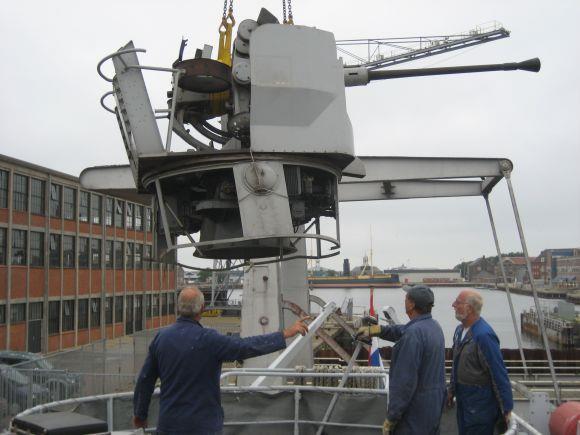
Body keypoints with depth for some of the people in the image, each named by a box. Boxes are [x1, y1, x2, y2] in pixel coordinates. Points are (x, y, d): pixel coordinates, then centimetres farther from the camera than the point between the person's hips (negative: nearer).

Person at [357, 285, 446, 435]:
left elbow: (404, 381, -26)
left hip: (417, 410, -9)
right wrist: (374, 330, 18)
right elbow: (402, 331, 20)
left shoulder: (413, 334, -26)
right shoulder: (434, 325, 4)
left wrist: (391, 418, -19)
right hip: (435, 404, 9)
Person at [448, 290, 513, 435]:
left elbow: (499, 374, -20)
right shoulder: (460, 330, 2)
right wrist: (452, 390, 19)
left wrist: (506, 408, -15)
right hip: (462, 396, 8)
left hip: (480, 400, -8)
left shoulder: (484, 335, -24)